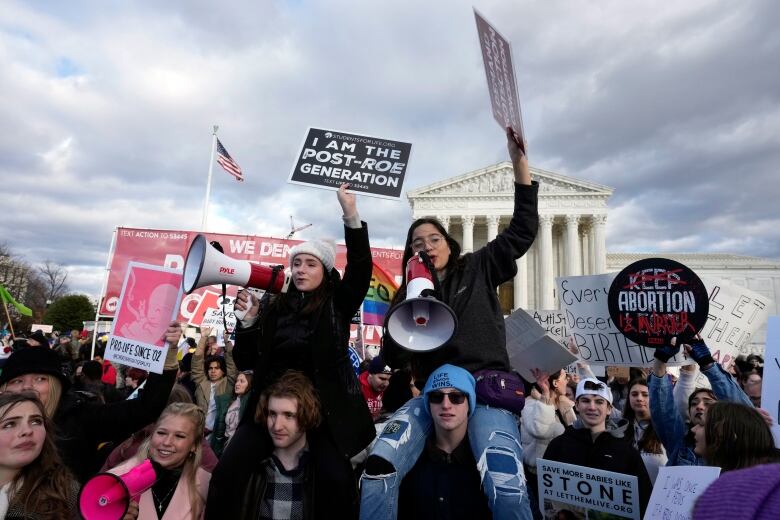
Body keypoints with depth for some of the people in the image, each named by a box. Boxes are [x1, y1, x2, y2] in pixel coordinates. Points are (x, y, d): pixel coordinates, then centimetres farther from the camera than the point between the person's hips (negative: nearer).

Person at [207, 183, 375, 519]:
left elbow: (360, 269, -16)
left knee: (337, 482, -17)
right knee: (226, 472, -11)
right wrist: (248, 319, -11)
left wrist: (351, 216, -25)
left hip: (324, 406, -2)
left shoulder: (337, 305, 1)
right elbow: (244, 362, 6)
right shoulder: (273, 307, 6)